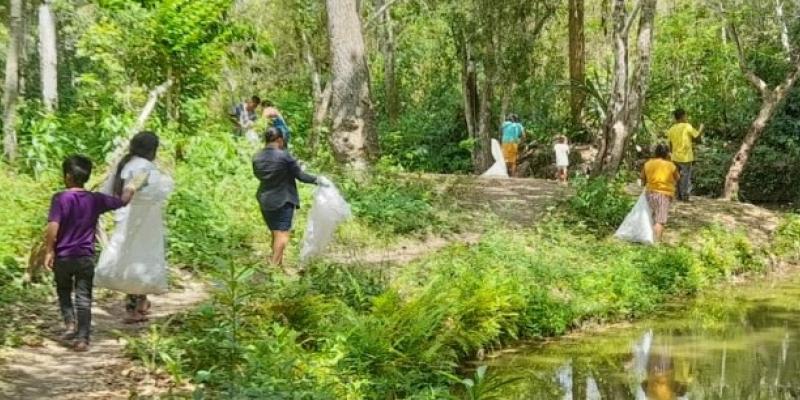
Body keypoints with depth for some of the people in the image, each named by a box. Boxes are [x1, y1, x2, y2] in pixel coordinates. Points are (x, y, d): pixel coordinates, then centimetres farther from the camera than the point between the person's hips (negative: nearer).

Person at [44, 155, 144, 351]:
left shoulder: (60, 198, -12)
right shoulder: (95, 199, -2)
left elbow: (53, 228, -19)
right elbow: (122, 201, 9)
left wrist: (49, 251, -8)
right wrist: (132, 188, 26)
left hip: (63, 256, -1)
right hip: (86, 257, 1)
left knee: (64, 292, 22)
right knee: (84, 297, 5)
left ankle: (70, 323, 5)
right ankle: (82, 338, 1)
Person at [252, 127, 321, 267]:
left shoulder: (257, 158, 0)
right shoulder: (284, 156, -17)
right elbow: (299, 175, -9)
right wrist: (316, 180, 6)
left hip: (264, 201, 6)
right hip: (283, 200, -6)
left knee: (275, 233, 17)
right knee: (283, 234, -3)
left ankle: (279, 263, 22)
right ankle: (273, 265, -10)